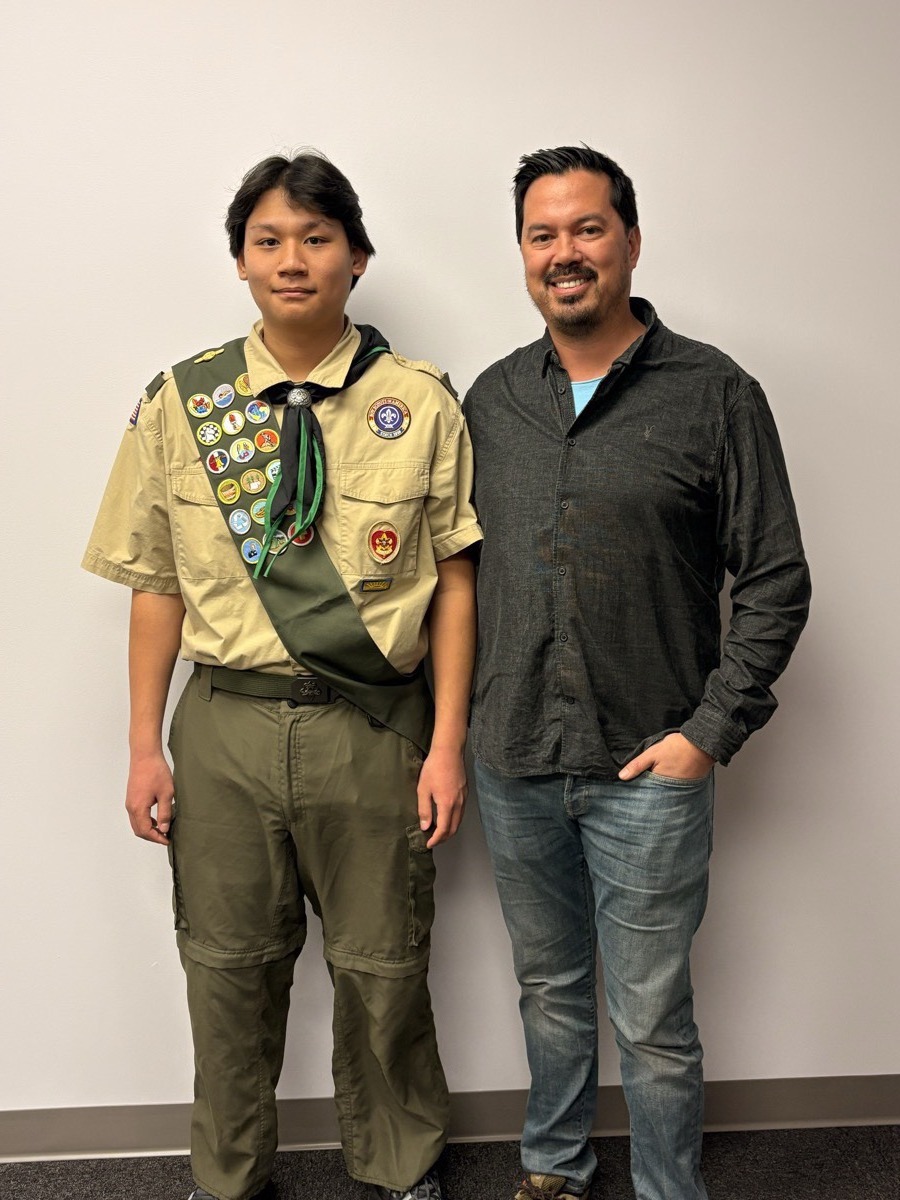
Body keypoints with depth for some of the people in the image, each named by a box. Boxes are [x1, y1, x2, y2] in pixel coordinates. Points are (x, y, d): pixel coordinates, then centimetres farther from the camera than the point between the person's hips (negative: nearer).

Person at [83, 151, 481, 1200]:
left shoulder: (420, 403, -3)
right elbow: (156, 584, 3)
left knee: (382, 966, 14)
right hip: (227, 724, 2)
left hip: (374, 726, -1)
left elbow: (455, 580, -3)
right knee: (228, 964, 16)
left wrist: (447, 744, -7)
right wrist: (145, 748, 1)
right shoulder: (179, 404, 1)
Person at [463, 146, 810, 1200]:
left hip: (648, 769, -4)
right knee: (549, 986, 21)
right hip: (512, 765, 4)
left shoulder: (715, 394, -6)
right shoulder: (492, 397, 7)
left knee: (651, 1019, 7)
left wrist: (712, 730, -11)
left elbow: (775, 582, -5)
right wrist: (460, 719, 6)